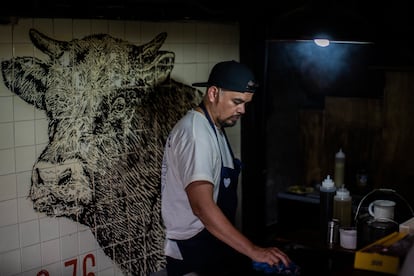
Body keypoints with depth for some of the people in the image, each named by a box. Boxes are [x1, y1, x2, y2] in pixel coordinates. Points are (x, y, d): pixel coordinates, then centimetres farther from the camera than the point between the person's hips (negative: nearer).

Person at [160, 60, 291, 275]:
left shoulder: (214, 128, 10)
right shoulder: (195, 132, -22)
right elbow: (202, 206, -33)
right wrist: (253, 251, -34)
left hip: (211, 246, 9)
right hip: (193, 252, -9)